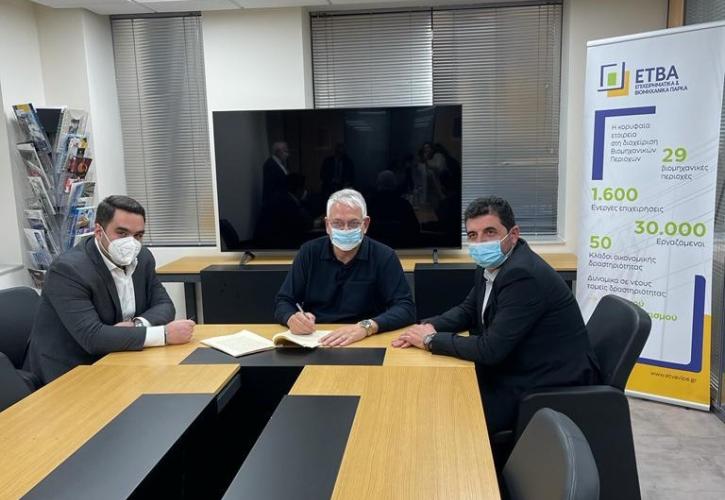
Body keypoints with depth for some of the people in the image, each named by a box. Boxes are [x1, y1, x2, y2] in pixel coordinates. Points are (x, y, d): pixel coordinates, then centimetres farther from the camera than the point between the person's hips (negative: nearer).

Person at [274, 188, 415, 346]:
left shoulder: (384, 257, -4)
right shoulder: (309, 252, 4)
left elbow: (406, 307, -11)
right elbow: (283, 302, 5)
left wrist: (366, 327, -28)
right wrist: (292, 319, -19)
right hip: (312, 341, 2)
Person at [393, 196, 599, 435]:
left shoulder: (523, 275, -27)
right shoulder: (492, 264, 1)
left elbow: (490, 349, -27)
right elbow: (468, 310, 14)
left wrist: (431, 340, -16)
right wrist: (429, 327, -5)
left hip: (550, 388, -8)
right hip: (518, 369, 8)